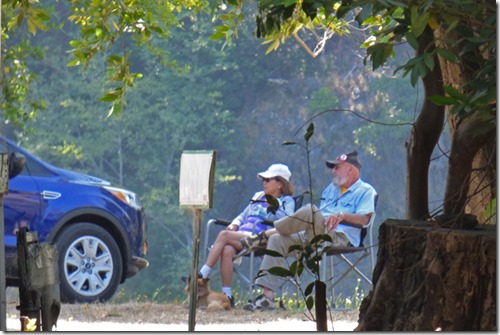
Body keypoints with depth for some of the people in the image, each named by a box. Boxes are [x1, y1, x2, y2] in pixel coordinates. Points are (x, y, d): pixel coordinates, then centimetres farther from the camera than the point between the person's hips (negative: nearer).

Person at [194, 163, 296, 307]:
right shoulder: (258, 196, 33)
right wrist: (234, 224, 12)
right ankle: (227, 295, -34)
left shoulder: (286, 201, 12)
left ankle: (202, 275, -29)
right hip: (240, 235, 6)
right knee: (227, 250, -31)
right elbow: (243, 215, 32)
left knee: (224, 235, -28)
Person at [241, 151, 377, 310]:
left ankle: (265, 234, -15)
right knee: (277, 240, -15)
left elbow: (364, 219, -10)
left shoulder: (365, 191, 7)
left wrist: (342, 216, -25)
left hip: (340, 237, -8)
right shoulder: (332, 188, 34)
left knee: (310, 211, -34)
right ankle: (267, 296, -22)